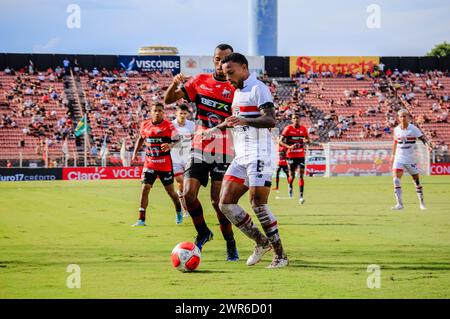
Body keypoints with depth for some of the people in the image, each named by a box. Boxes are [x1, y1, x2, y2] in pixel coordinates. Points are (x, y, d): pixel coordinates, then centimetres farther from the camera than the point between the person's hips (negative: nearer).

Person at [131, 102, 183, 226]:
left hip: (165, 164, -3)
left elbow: (177, 141, -9)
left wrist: (170, 145, -30)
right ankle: (141, 219, -7)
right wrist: (135, 153, 11)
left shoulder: (169, 126, -9)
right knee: (145, 189, -9)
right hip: (149, 164, 3)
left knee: (170, 190, 9)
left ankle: (179, 212, 37)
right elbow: (141, 139, 19)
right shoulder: (145, 125, 2)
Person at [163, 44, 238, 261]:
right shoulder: (200, 81, 8)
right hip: (199, 148, 3)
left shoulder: (236, 88, -1)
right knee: (188, 194, -7)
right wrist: (174, 84, -14)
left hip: (223, 152, -3)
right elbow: (168, 100, 6)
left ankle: (230, 244, 9)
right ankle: (203, 233, 19)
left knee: (218, 200, -10)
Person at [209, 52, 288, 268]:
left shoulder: (258, 88, -8)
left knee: (258, 204, -13)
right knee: (226, 203, -1)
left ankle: (280, 255, -4)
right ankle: (262, 242, 11)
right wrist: (216, 129, 34)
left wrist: (244, 120, -35)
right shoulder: (237, 92, 21)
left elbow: (271, 120, -21)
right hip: (241, 157, 9)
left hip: (259, 155, -9)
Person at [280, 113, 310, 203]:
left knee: (301, 175, -10)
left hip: (301, 155, 2)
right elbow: (281, 141, -6)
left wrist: (306, 141, -10)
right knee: (292, 175, 7)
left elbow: (308, 139, 16)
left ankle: (301, 196, -12)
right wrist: (289, 146, -23)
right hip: (291, 155, -2)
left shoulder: (303, 129, 3)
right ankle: (290, 186, 43)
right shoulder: (288, 129, -6)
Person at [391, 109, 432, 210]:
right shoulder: (396, 130, 2)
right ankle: (399, 204, -15)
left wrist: (427, 145, -34)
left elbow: (422, 138, -15)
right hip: (399, 158, 2)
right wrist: (393, 154, 20)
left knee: (417, 181, 7)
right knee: (396, 180, -16)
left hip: (411, 159, -2)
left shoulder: (413, 129, -7)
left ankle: (421, 202, 24)